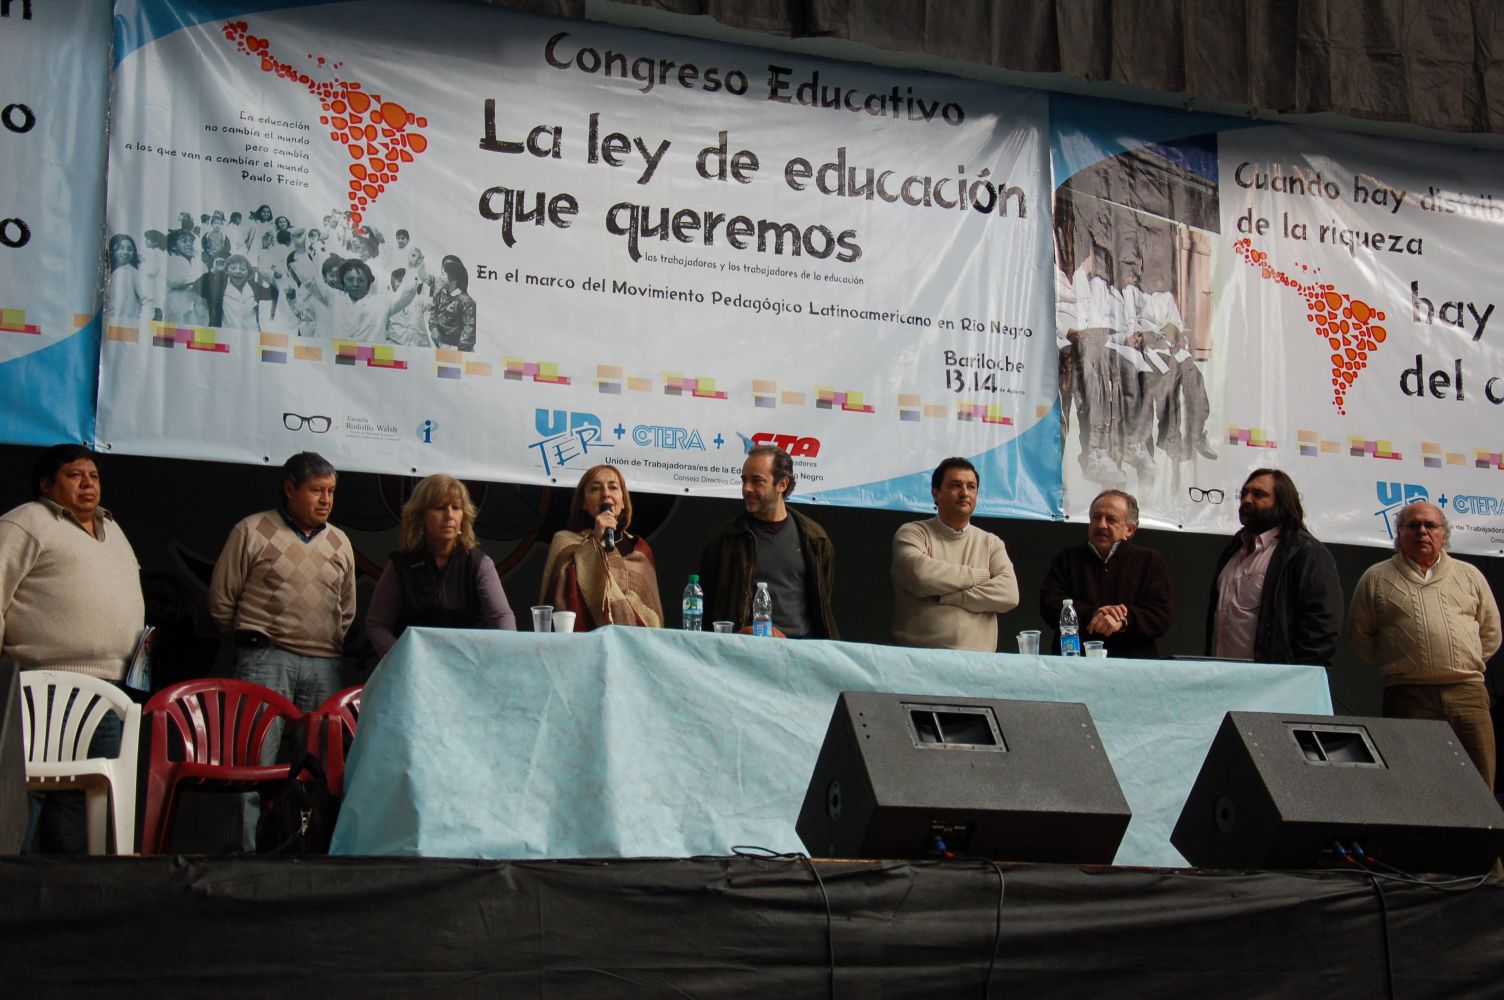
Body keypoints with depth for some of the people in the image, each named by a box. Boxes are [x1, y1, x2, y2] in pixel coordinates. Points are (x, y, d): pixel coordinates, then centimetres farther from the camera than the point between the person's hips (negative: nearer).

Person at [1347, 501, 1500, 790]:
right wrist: (1393, 666, 8)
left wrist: (1466, 665, 12)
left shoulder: (1469, 576, 17)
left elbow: (1490, 633, 22)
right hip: (1409, 698, -2)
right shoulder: (1377, 578, 10)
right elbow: (1359, 636, 13)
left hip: (1468, 693, 2)